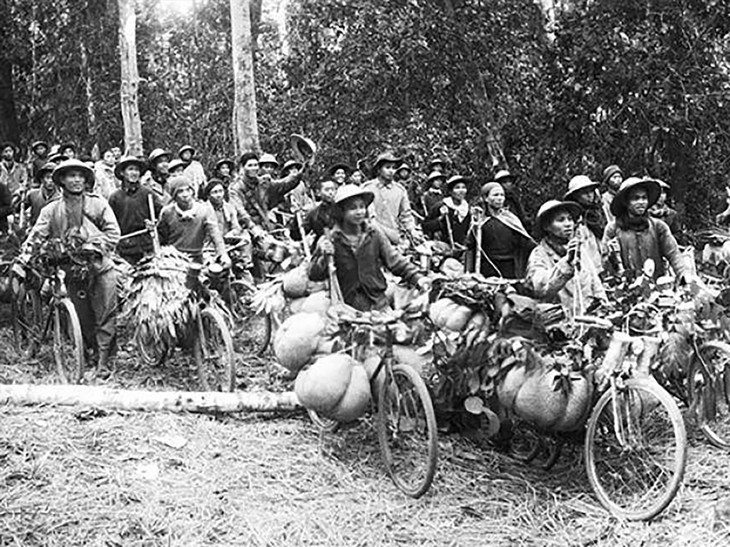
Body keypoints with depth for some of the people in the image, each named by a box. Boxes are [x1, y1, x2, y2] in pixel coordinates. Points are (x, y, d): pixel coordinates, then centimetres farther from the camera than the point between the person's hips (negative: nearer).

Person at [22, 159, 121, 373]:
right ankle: (91, 353, 24)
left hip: (100, 267, -1)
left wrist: (96, 246, -12)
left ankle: (104, 361, 0)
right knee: (83, 319, 7)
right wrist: (26, 253, -17)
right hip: (72, 270, 1)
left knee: (106, 316, -6)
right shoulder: (52, 210, 7)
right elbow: (37, 234, 0)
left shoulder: (98, 203, 5)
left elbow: (113, 232, 2)